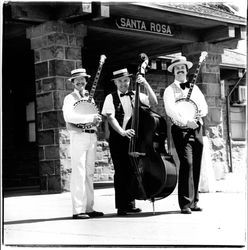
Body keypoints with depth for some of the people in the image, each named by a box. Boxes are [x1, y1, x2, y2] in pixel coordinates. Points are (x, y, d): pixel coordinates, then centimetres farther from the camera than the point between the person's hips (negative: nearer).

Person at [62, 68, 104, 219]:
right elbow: (68, 116, -19)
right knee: (79, 173, -9)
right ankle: (78, 210, -8)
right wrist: (90, 118, -24)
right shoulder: (70, 98, -1)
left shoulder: (89, 98, 19)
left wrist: (97, 120, -1)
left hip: (92, 136, 7)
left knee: (89, 174, 8)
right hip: (78, 136, -7)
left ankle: (89, 208, 12)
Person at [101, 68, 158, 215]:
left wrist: (146, 85, -10)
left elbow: (154, 102, 0)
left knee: (133, 171, 4)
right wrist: (123, 132, -24)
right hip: (118, 139, -3)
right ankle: (121, 206, 2)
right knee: (120, 172, -3)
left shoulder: (135, 96, 11)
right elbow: (110, 118, -10)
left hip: (133, 138, 3)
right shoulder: (111, 98, 1)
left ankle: (130, 204, 13)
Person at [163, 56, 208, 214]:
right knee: (187, 163, -15)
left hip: (197, 128, 5)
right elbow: (170, 109, -14)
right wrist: (186, 121, -26)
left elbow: (204, 106, 13)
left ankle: (194, 201, 15)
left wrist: (201, 111, -11)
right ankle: (185, 203, -12)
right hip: (181, 129, -5)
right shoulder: (170, 90, 3)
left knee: (196, 165, 6)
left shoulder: (194, 88, 19)